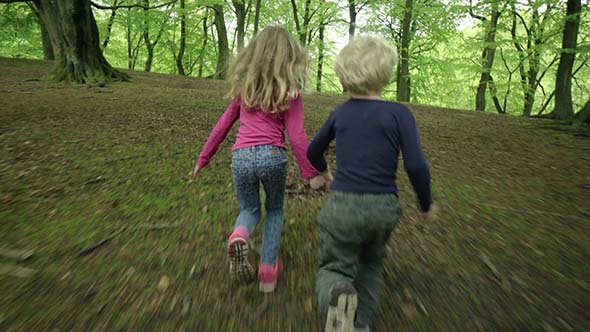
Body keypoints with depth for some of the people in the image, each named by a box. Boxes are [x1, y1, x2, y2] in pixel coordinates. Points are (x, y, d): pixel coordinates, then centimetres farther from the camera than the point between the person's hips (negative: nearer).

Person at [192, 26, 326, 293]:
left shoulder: (244, 88, 13)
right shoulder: (289, 93, 3)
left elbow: (223, 126, 15)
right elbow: (296, 137, -4)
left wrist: (203, 158, 23)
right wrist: (311, 173, 3)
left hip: (241, 157, 2)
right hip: (272, 156, -2)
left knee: (249, 209, 24)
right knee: (275, 210, 24)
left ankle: (239, 236, -11)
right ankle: (268, 269, 18)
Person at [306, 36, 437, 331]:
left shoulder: (339, 113, 3)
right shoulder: (399, 113, -5)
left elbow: (312, 152, 15)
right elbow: (416, 166, -13)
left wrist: (323, 168, 37)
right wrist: (426, 205, 4)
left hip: (342, 206, 0)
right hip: (383, 209, 1)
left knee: (333, 269, 11)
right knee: (371, 264, 28)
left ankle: (338, 297, -23)